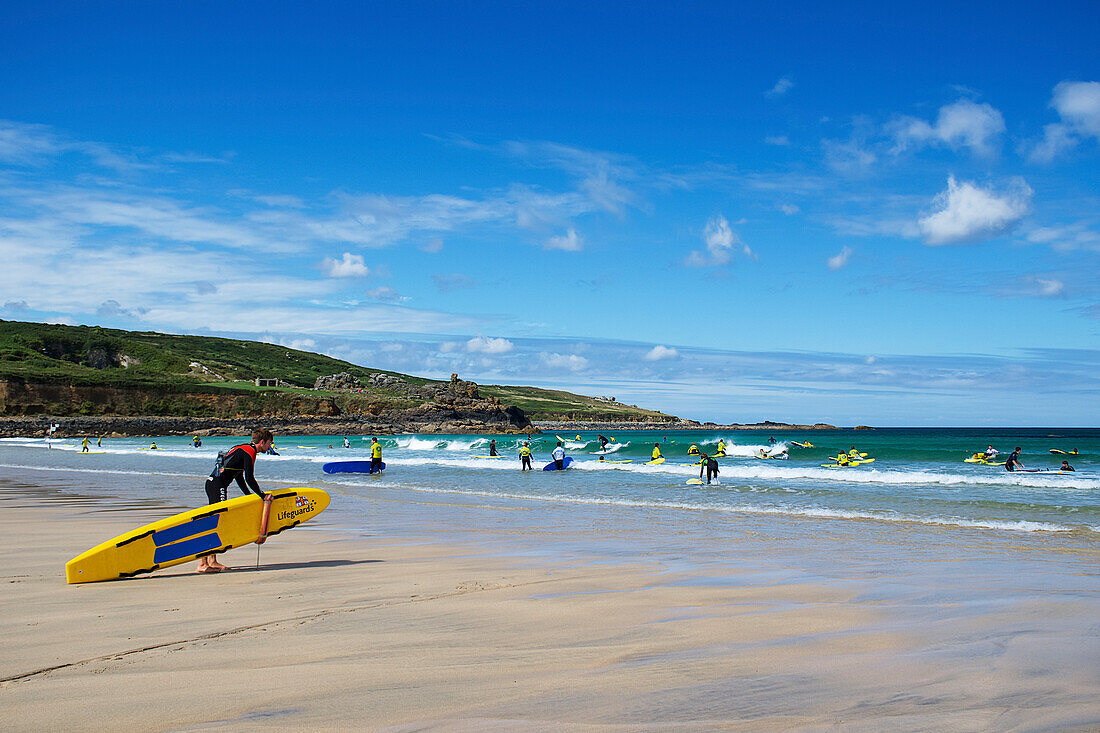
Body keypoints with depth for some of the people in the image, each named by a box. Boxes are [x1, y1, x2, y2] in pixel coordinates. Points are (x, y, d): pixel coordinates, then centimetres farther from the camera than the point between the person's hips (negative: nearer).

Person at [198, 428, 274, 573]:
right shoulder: (249, 452, -10)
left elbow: (239, 476, 28)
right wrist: (262, 495, -5)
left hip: (212, 483, 11)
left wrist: (249, 495, 32)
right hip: (217, 486, -11)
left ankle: (211, 561, 13)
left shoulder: (244, 448, 21)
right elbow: (249, 479, -15)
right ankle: (202, 563, -16)